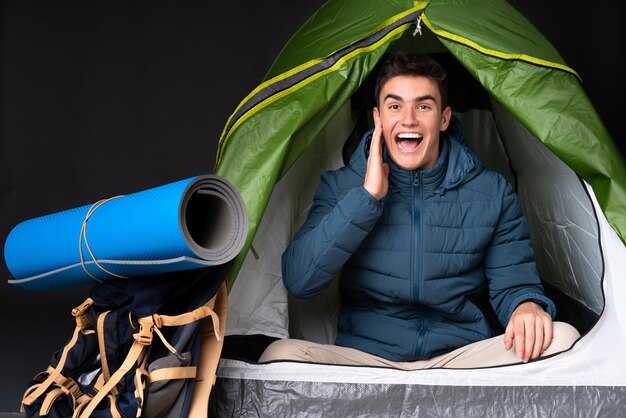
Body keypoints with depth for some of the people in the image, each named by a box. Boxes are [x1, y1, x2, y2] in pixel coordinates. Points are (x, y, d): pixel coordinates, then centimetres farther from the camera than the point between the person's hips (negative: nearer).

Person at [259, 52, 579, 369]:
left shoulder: (492, 193, 6)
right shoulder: (340, 187, 4)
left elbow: (512, 284, 9)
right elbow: (298, 280, -8)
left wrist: (526, 307, -18)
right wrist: (367, 195, -11)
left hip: (462, 356, 1)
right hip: (362, 355, -1)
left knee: (562, 338, -24)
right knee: (280, 354, -31)